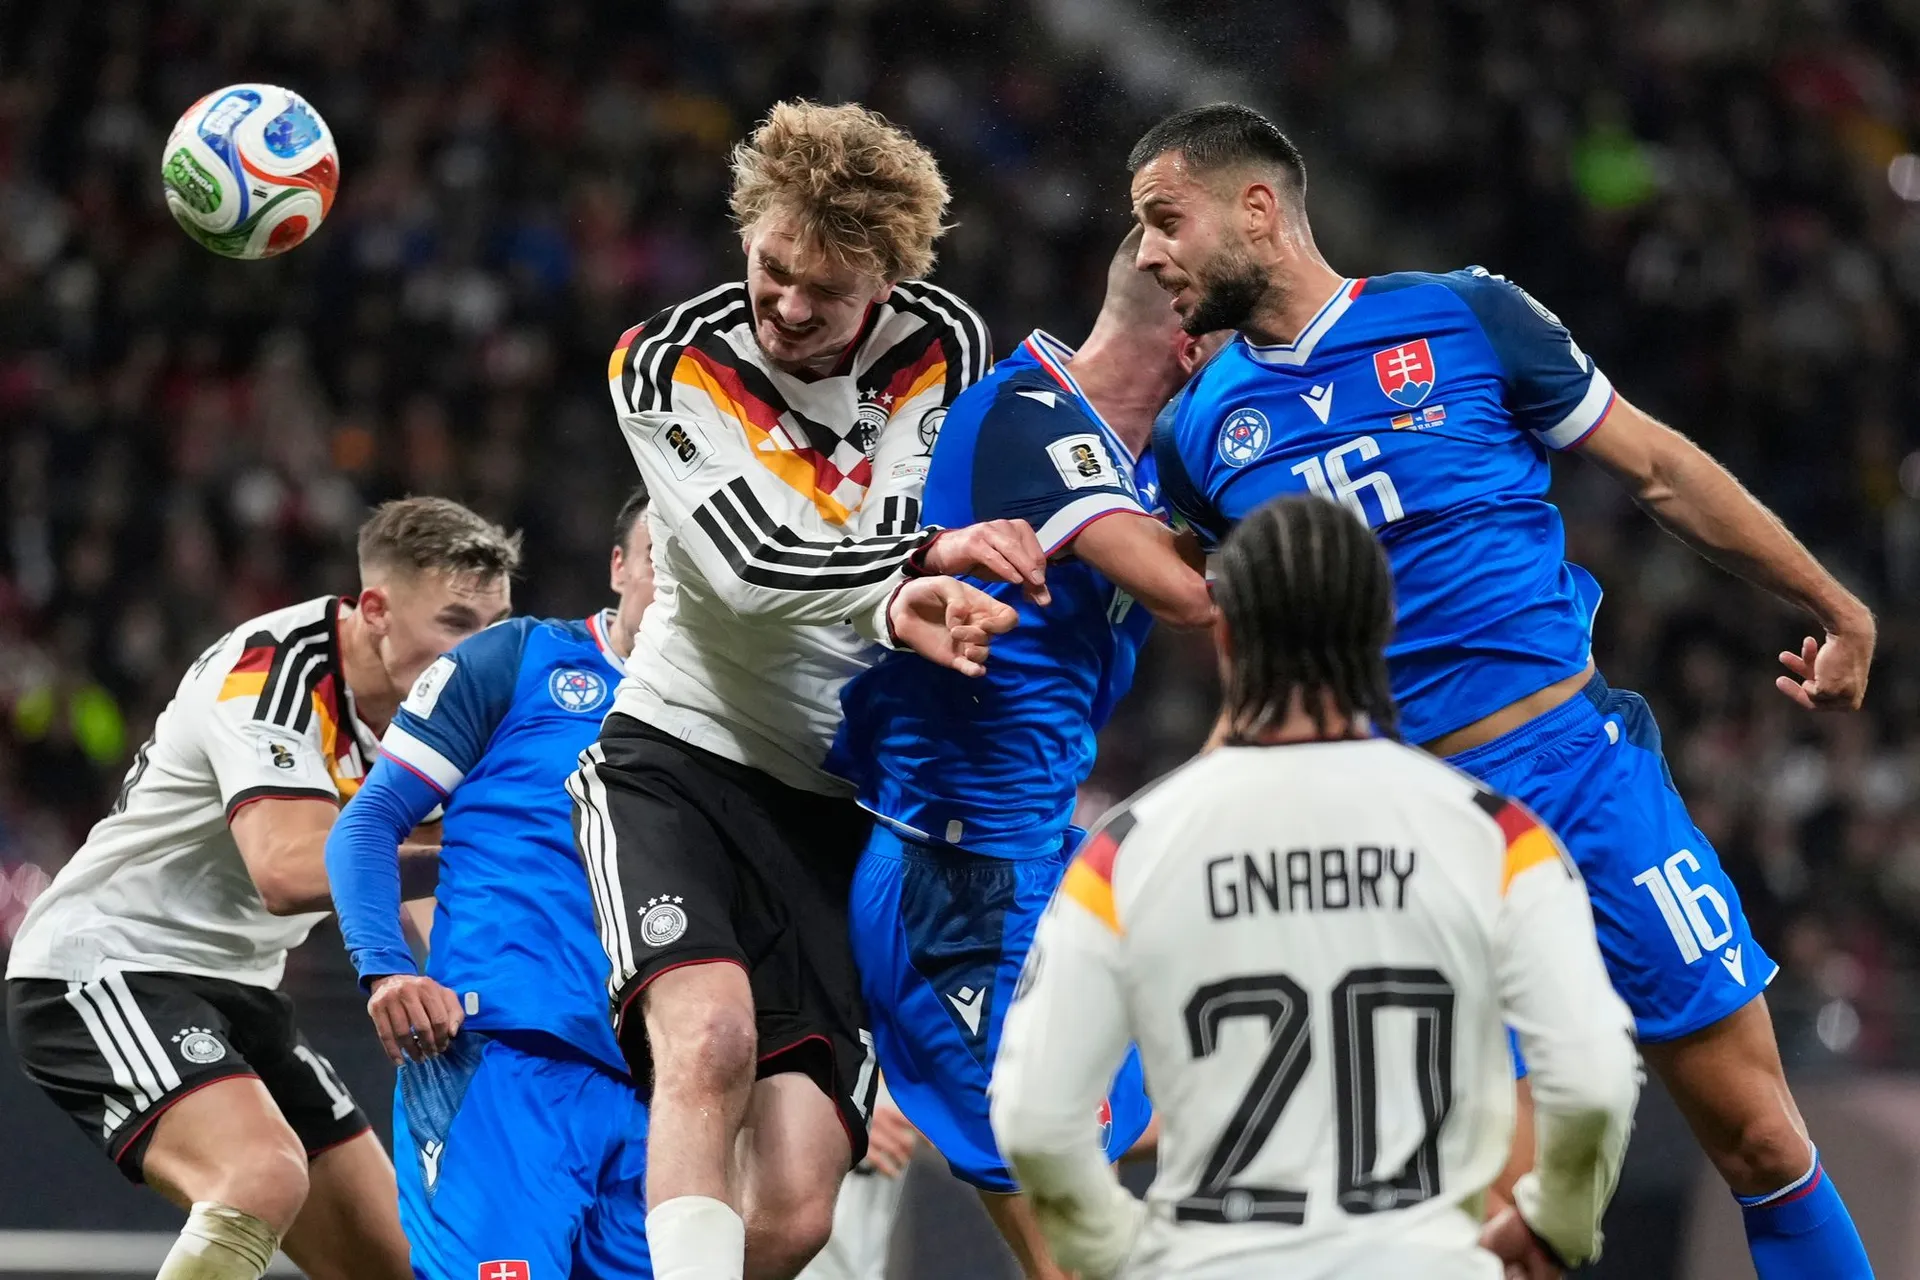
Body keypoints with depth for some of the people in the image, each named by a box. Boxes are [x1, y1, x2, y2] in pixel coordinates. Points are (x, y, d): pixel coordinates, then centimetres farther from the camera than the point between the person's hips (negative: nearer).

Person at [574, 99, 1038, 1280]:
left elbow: (946, 561, -6)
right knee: (710, 1039, -32)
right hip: (681, 755, -2)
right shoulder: (669, 364, -8)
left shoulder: (945, 347, -1)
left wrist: (913, 611, -28)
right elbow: (755, 567, -21)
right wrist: (924, 559, -36)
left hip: (846, 805, 3)